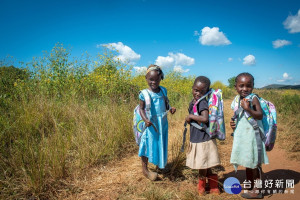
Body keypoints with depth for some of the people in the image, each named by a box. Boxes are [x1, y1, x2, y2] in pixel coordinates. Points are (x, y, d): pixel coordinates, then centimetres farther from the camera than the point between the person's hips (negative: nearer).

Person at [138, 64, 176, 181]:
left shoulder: (163, 91, 1)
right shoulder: (144, 94, -13)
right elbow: (141, 108, -9)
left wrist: (170, 109, -10)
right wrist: (145, 119, -26)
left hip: (162, 123, 5)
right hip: (150, 124, -5)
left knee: (161, 144, 17)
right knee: (149, 144, 3)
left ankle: (159, 163, 39)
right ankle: (145, 169, 18)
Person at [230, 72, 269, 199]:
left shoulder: (253, 98, -14)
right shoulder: (237, 100, 7)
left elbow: (260, 115, -24)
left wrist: (248, 109, -36)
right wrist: (233, 123, 2)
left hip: (252, 135, -8)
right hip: (241, 136, 8)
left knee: (254, 162, 4)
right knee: (247, 163, 20)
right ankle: (249, 185, 37)